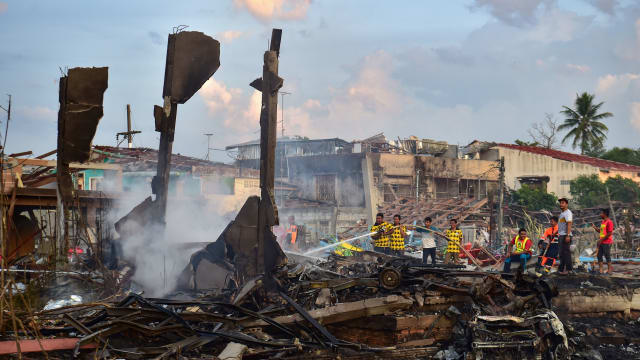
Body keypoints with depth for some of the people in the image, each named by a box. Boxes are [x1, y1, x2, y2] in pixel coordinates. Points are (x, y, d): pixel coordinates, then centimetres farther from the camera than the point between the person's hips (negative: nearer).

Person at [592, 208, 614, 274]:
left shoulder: (609, 222, -13)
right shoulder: (603, 222, 16)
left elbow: (610, 233, -18)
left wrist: (601, 239, -17)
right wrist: (595, 228, 7)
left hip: (607, 242, -9)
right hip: (601, 242, 9)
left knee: (607, 256, -4)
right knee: (599, 256, 8)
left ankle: (609, 270, 2)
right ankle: (600, 270, 12)